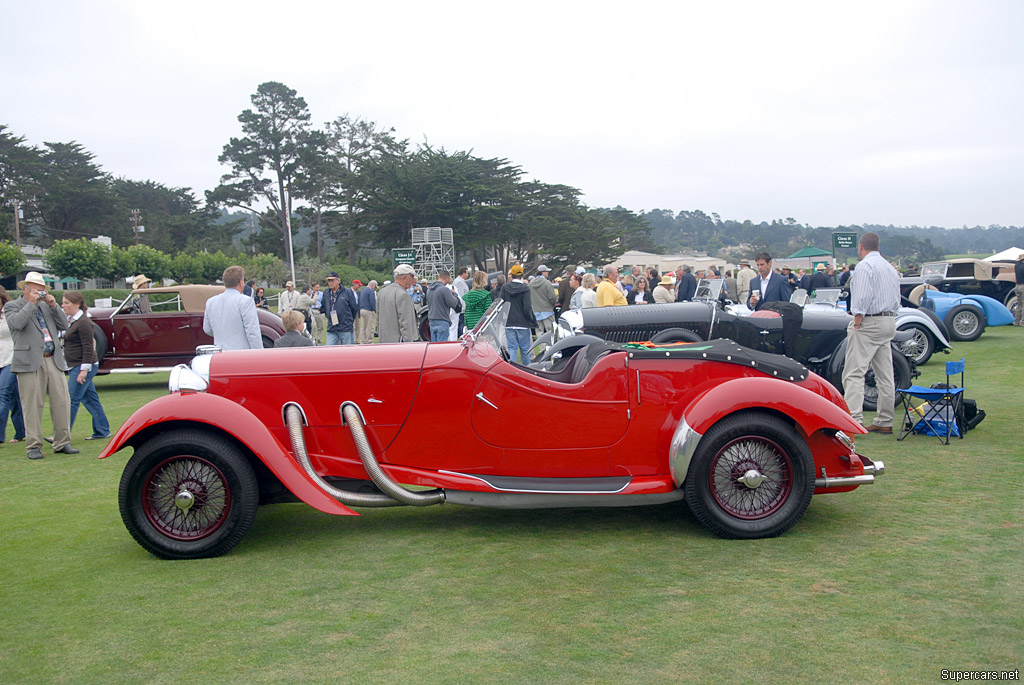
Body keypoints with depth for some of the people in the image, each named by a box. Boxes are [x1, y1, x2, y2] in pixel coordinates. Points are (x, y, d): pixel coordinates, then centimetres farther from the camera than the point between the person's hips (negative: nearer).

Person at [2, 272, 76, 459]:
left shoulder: (46, 306, 21)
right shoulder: (12, 306, 7)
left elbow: (64, 325, 13)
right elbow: (16, 323, -13)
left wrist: (53, 305, 3)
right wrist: (31, 303, -9)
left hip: (54, 360, 5)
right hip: (30, 363, -4)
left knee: (62, 402, 1)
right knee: (32, 406, -3)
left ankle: (62, 443, 9)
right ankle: (34, 446, 5)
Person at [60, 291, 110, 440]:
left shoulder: (83, 322, -15)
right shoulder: (70, 321, 15)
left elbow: (88, 348, -19)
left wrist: (84, 370, -21)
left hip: (83, 367, -10)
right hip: (75, 367, 10)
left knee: (72, 400, -9)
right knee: (90, 398, 12)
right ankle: (102, 431, 18)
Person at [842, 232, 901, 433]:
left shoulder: (865, 266, -8)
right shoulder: (891, 268, 19)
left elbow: (863, 297, -18)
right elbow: (897, 300, 19)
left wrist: (857, 322, -14)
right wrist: (889, 315, 17)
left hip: (869, 322, -9)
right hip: (889, 322, 9)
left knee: (854, 373, -12)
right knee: (885, 375, 10)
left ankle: (854, 420, -21)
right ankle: (885, 422, 14)